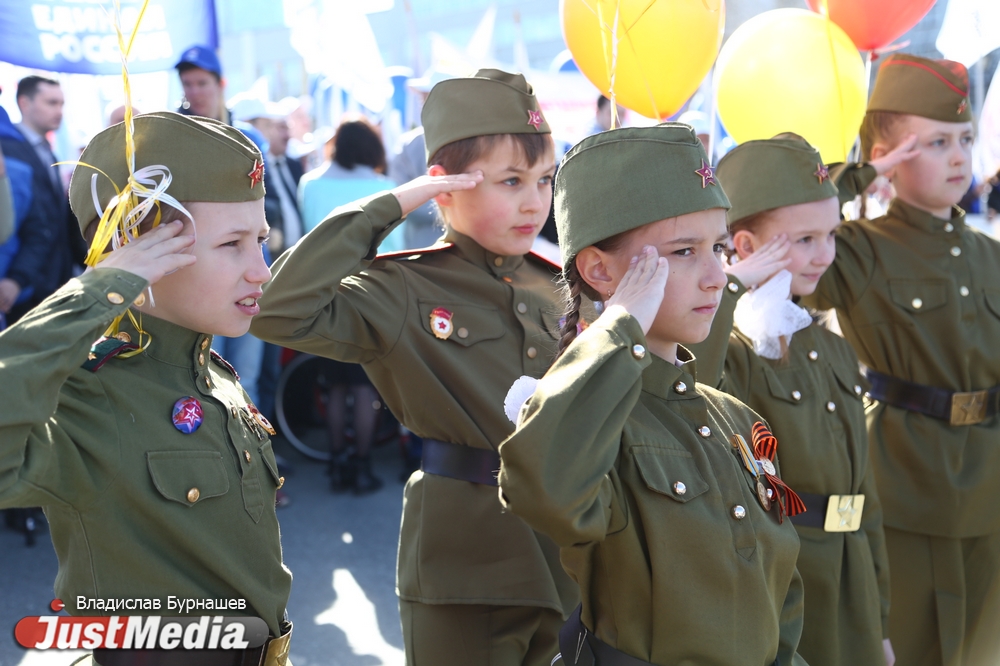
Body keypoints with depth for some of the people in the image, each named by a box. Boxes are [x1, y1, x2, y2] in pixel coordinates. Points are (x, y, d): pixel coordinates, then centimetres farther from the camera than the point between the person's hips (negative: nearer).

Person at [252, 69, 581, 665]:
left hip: (568, 548, 6)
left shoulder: (561, 288, 5)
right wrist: (384, 210, -22)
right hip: (464, 557, -5)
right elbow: (282, 313, -28)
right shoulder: (406, 292, -12)